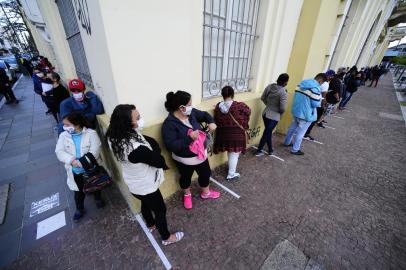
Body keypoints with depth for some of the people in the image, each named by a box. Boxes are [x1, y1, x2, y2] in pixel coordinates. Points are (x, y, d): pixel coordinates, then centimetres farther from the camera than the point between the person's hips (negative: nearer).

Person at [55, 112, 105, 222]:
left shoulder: (91, 133, -17)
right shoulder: (63, 135, -5)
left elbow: (94, 152, -23)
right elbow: (59, 152, -13)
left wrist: (82, 162, -32)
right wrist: (72, 160, -29)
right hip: (75, 171, 3)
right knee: (78, 191, 20)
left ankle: (98, 199, 51)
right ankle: (79, 209, 44)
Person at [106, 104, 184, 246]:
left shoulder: (116, 137, -13)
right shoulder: (137, 149, -41)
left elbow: (154, 144, -6)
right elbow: (159, 161, -25)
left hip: (134, 184, 8)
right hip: (145, 186, -8)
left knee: (145, 204, 33)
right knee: (160, 210, 18)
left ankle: (151, 225, 63)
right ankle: (166, 237, 45)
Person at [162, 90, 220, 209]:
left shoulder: (191, 113, -8)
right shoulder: (170, 123, -26)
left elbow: (204, 114, 10)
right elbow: (170, 146, -30)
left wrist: (211, 122, -11)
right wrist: (189, 138, -36)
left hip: (201, 153, 6)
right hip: (185, 159, -5)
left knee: (205, 174, 24)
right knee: (186, 178, 22)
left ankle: (206, 193, 54)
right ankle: (187, 195, 55)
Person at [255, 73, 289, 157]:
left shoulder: (269, 86, -3)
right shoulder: (283, 92, -21)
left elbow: (263, 98, 7)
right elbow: (283, 108, -22)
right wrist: (280, 113, 0)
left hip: (265, 113, 6)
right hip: (274, 116, -6)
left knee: (268, 132, 19)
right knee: (266, 133, 7)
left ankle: (270, 150, 35)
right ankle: (258, 151, 20)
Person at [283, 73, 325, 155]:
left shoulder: (303, 83, 5)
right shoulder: (315, 87, -20)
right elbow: (316, 103, -21)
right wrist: (320, 99, 0)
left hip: (296, 110, 8)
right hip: (306, 114, -8)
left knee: (293, 127, 24)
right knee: (300, 132, 4)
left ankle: (287, 142, 39)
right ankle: (295, 150, 16)